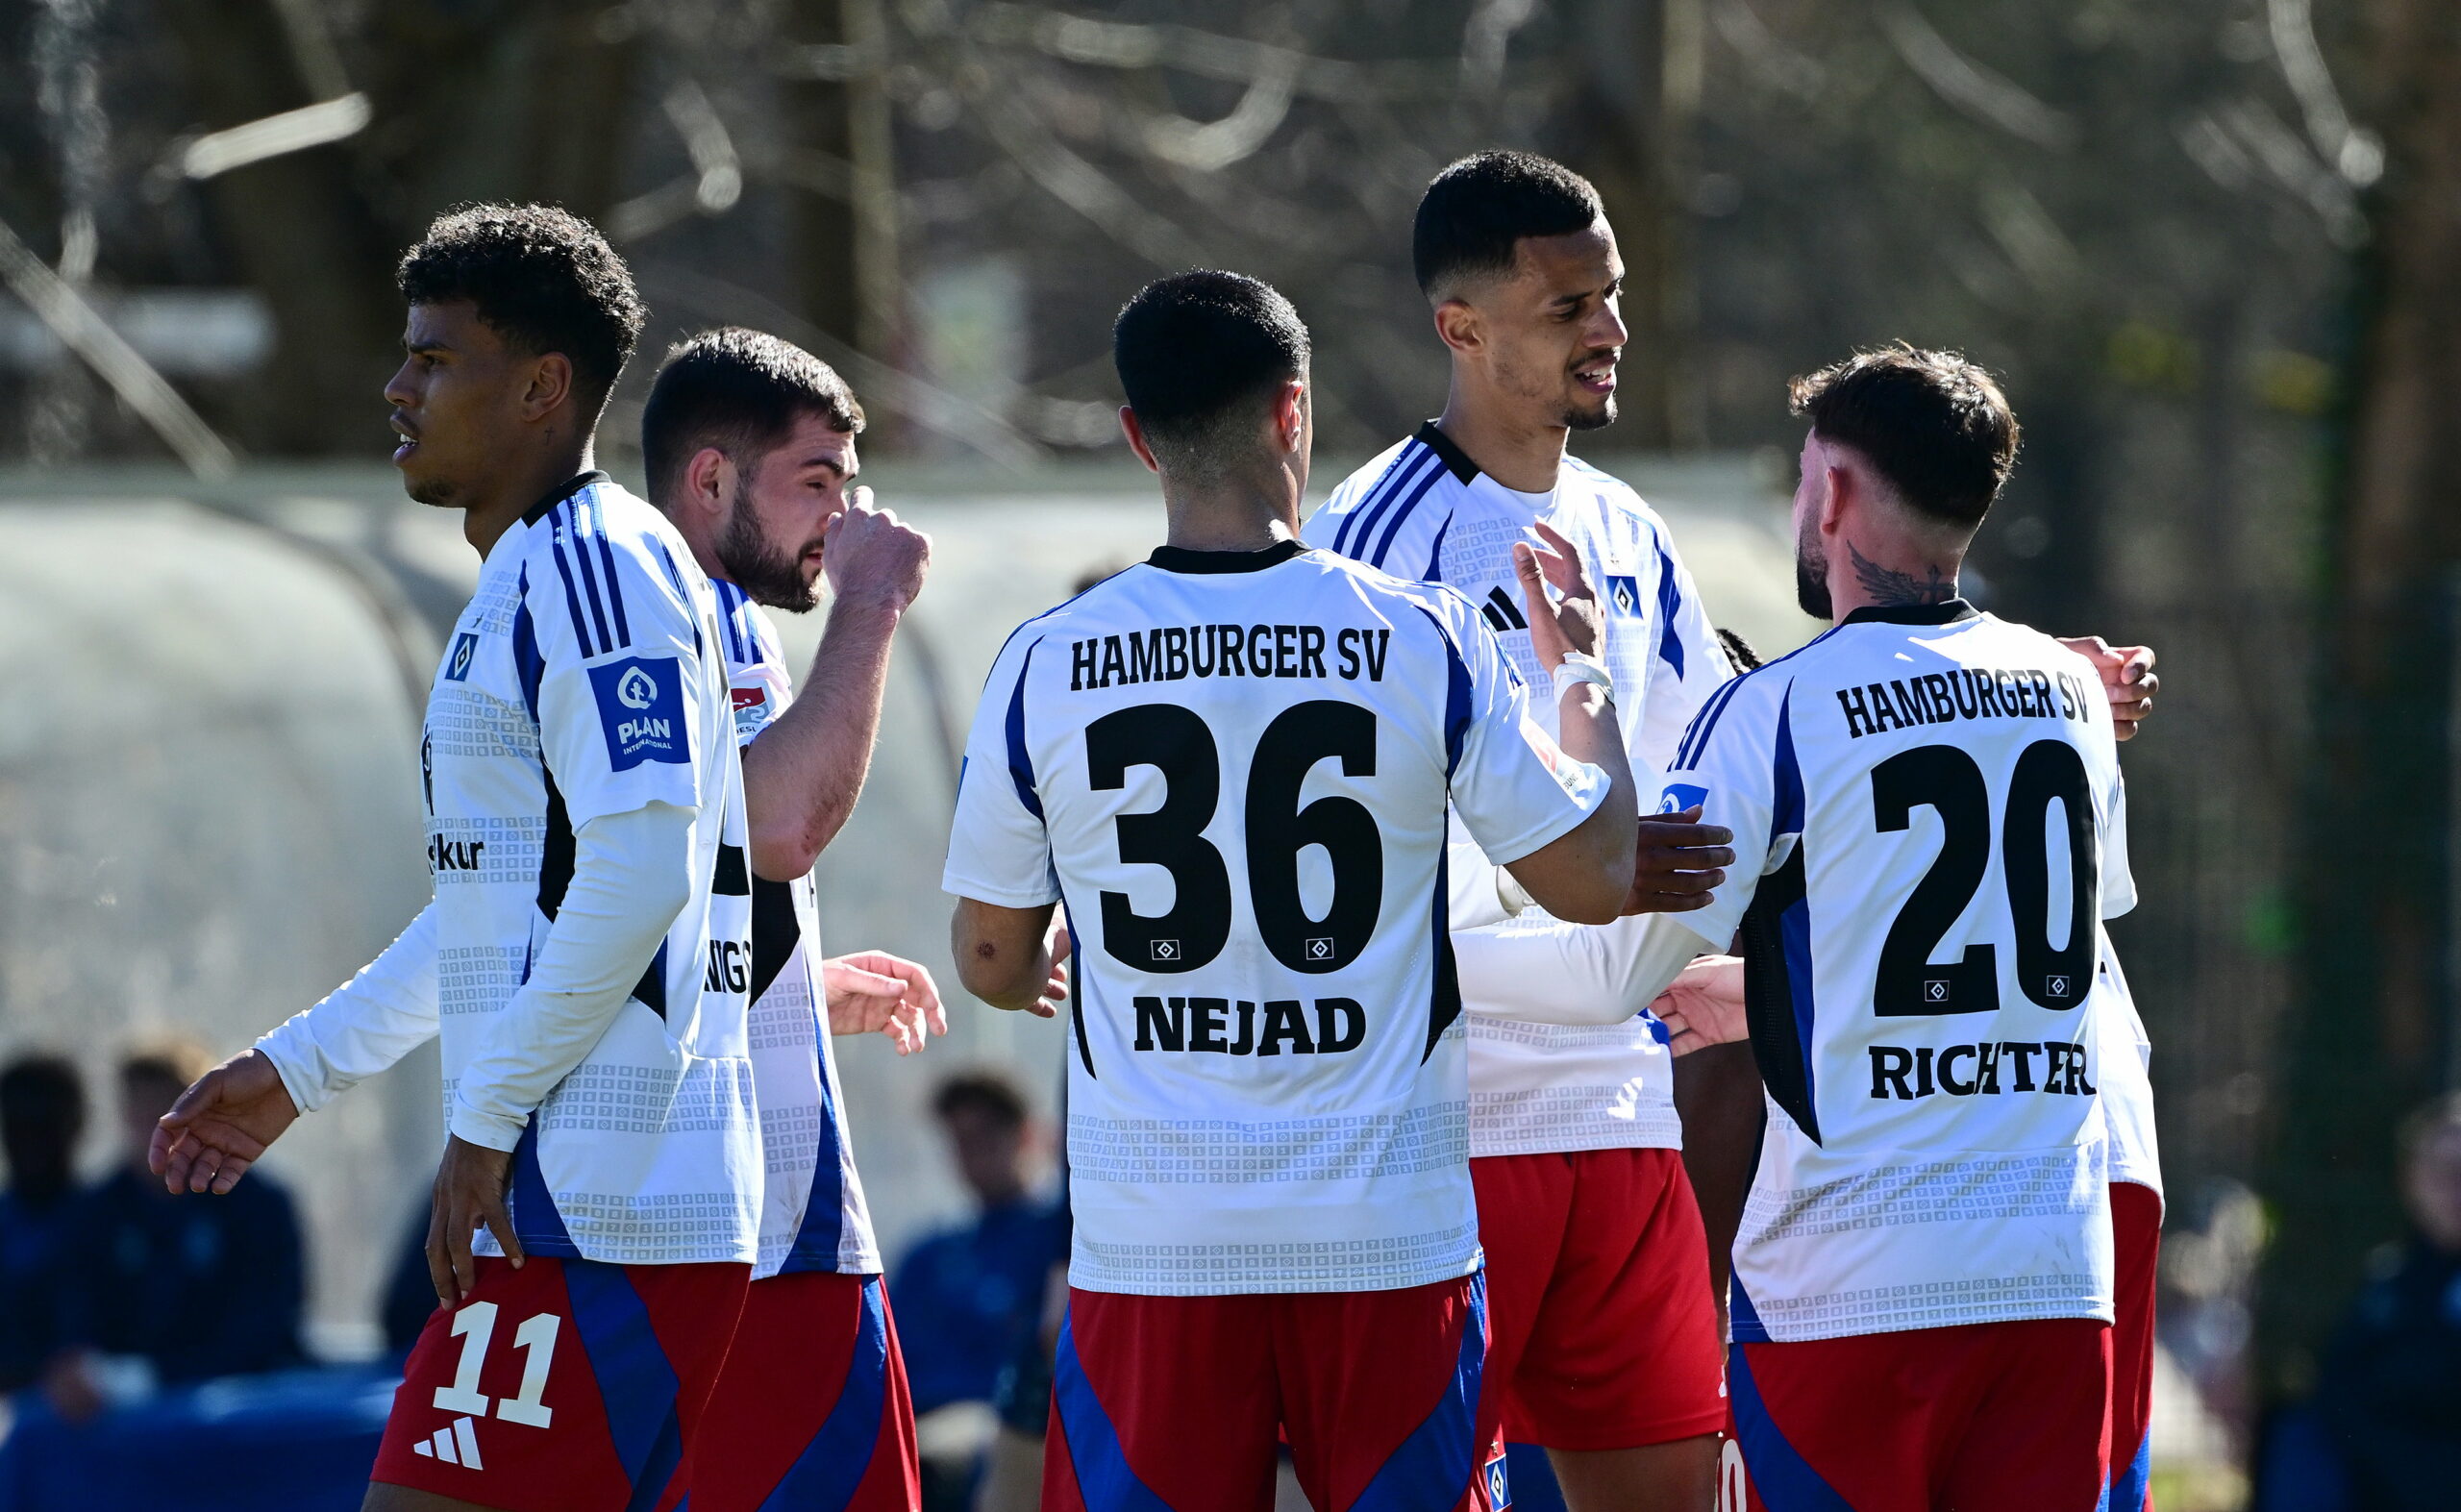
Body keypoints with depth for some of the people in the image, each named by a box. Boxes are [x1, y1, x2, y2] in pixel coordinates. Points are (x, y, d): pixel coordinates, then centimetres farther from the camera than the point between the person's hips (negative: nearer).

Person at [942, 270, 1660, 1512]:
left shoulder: (1047, 666, -2)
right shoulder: (1425, 642, -5)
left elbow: (993, 965, 7)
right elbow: (1593, 881, 3)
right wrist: (1580, 677, 20)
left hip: (1149, 1240, 0)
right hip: (1389, 1233, 0)